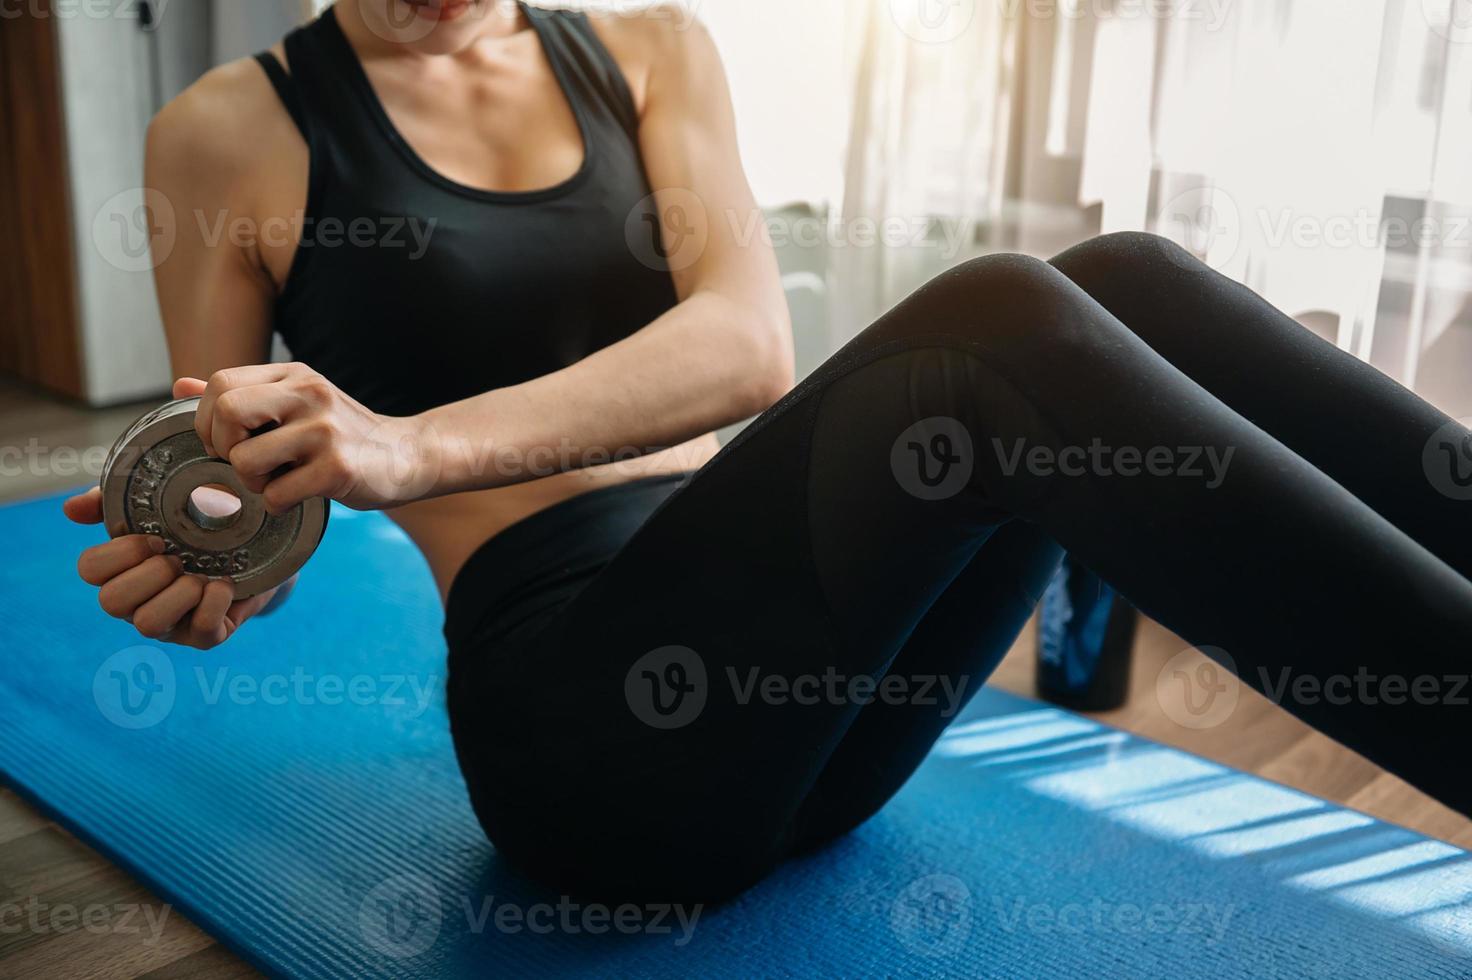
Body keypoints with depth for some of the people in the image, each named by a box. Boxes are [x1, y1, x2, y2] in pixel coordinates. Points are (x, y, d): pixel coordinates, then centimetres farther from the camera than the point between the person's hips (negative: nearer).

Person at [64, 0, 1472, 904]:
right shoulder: (231, 134, 6)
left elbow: (749, 342, -6)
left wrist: (422, 446, -21)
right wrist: (187, 576, -14)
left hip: (764, 670, 4)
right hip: (566, 713, -4)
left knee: (1120, 281, -18)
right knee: (1002, 329, -27)